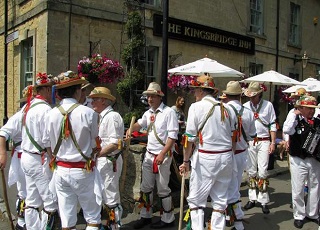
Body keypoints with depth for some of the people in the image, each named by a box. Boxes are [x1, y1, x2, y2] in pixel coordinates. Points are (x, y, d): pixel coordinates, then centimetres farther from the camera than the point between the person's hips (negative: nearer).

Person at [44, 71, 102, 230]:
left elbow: (48, 146, 6)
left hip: (60, 170, 4)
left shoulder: (51, 115, -3)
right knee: (93, 217, 12)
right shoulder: (88, 113, -15)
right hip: (83, 171, -4)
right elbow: (95, 145, -7)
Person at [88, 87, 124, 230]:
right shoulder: (103, 116, 13)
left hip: (109, 162, -10)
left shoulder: (112, 116, -16)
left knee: (111, 197, 0)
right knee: (105, 196, 19)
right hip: (102, 161, 10)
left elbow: (115, 144, -22)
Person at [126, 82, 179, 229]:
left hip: (163, 155, -7)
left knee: (162, 189, 3)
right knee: (146, 187, 14)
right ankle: (145, 216, 29)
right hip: (149, 154, 7)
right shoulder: (148, 113, 10)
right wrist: (131, 129, -12)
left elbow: (172, 136, -16)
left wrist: (162, 154, -20)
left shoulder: (168, 112, -12)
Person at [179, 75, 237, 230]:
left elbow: (190, 138, -9)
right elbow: (233, 137, 12)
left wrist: (186, 161, -1)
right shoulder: (226, 109, 9)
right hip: (226, 157, 6)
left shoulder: (196, 107, -7)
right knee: (220, 199, 14)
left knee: (196, 200, 6)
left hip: (205, 158, -5)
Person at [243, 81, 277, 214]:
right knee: (251, 171, 9)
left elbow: (273, 125, 2)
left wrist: (273, 142, -3)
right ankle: (252, 199, 21)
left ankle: (264, 201, 8)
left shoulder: (268, 105, 1)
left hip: (264, 141, -2)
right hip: (249, 142, 2)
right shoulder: (245, 106, 5)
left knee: (262, 172, -3)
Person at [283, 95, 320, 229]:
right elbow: (287, 130, -29)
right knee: (298, 189, 4)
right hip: (298, 161, -4)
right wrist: (294, 114, -20)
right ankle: (299, 216, 20)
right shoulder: (295, 120, -8)